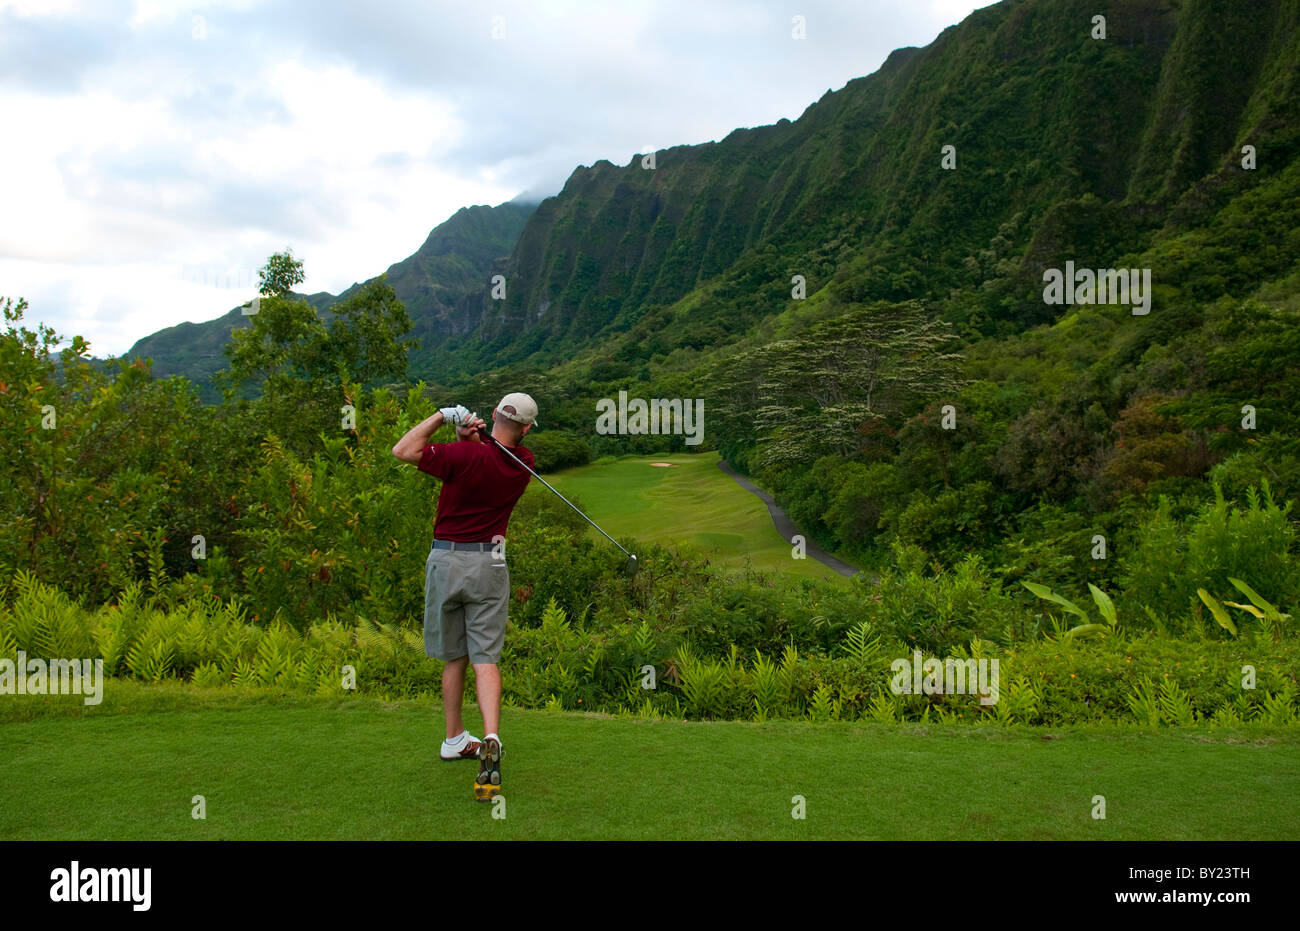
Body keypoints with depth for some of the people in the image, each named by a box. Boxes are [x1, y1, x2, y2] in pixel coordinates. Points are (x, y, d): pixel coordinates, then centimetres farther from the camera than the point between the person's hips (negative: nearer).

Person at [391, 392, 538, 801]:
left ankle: (455, 739, 27)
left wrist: (443, 416, -5)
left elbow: (402, 450, -9)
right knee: (485, 658, 0)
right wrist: (470, 435, -7)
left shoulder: (465, 455, -15)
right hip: (488, 563, 1)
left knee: (454, 657, 14)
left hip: (446, 560, -1)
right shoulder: (523, 464, -2)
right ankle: (490, 740, -18)